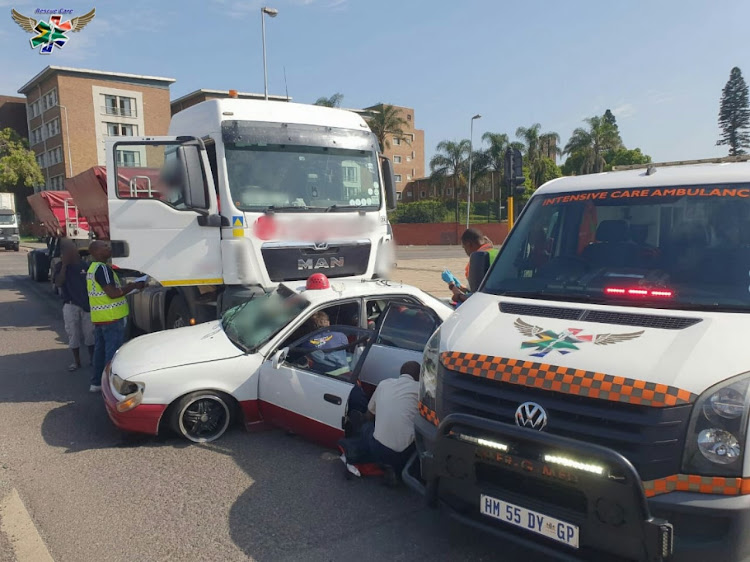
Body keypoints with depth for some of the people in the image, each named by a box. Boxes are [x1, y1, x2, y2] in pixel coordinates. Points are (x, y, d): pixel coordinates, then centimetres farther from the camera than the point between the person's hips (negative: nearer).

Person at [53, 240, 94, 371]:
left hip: (87, 304, 0)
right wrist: (64, 265, -19)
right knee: (73, 333, 7)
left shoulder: (84, 264, 0)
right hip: (70, 305, 0)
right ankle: (76, 361, 19)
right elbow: (58, 283, -16)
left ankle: (92, 358, 20)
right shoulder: (60, 266, -1)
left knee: (89, 331, 6)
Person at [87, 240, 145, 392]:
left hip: (98, 317, 10)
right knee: (113, 352, -4)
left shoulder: (92, 268, 16)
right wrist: (134, 286, -14)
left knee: (100, 349, 17)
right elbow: (112, 293, -23)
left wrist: (126, 287, 16)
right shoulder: (103, 268, -17)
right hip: (112, 317, -10)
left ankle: (96, 383, 26)